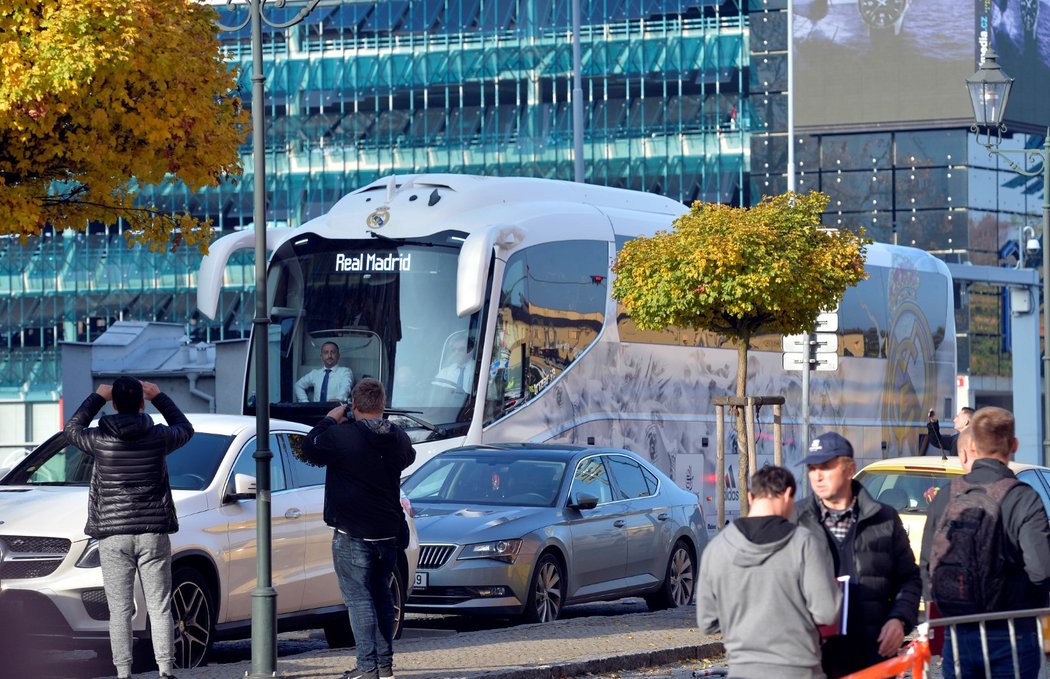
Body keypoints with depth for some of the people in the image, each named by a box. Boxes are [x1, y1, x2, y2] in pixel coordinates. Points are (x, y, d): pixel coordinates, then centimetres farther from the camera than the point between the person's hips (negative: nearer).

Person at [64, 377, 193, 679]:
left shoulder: (100, 440, -6)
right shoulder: (158, 437, -4)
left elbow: (72, 428, 18)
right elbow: (185, 428, 20)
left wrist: (97, 397, 25)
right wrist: (159, 397, 27)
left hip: (113, 535, -1)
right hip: (153, 533, 1)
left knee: (120, 611, 2)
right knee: (159, 608, 4)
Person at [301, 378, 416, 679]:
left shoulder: (341, 437, -16)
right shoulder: (398, 439, 2)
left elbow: (309, 450, -1)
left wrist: (329, 421, 10)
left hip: (353, 535, -6)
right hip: (387, 532, 6)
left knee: (359, 598, -5)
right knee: (381, 595, 15)